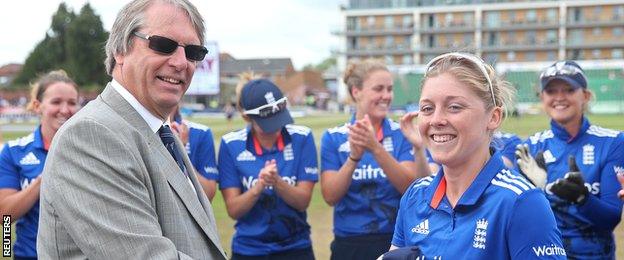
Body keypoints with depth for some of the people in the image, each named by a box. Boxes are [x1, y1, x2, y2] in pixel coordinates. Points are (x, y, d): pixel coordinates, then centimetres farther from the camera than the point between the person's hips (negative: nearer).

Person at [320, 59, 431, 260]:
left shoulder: (401, 134, -2)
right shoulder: (333, 137, -1)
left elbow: (410, 187, -14)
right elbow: (330, 196, -9)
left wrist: (376, 148, -25)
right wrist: (354, 157, -23)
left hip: (397, 242, 0)